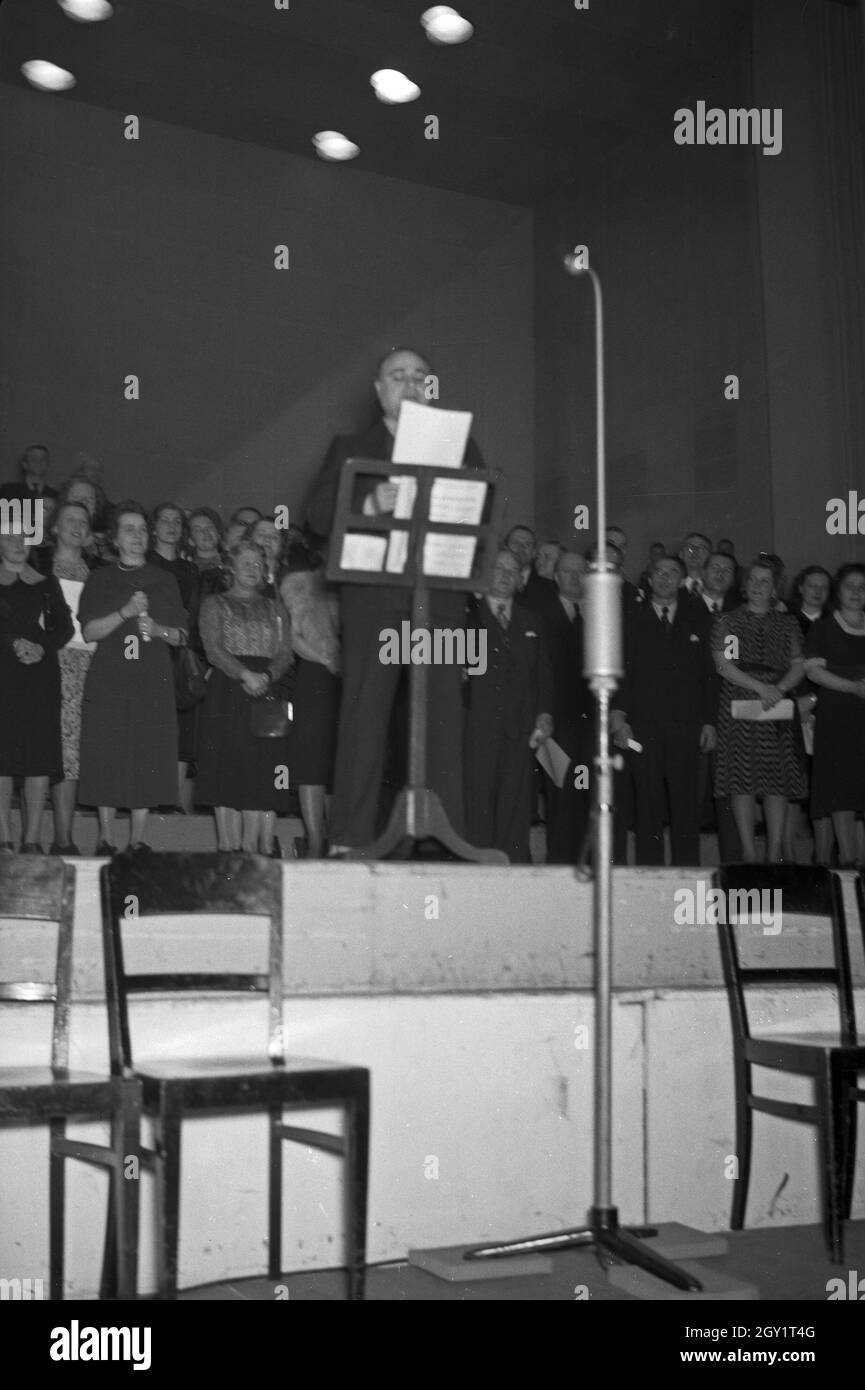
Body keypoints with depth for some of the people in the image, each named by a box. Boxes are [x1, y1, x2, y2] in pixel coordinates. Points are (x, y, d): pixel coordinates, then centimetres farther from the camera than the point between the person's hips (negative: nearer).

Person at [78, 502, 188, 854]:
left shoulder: (164, 580, 13)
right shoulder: (100, 579, 9)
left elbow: (181, 635, 11)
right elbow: (89, 631, -1)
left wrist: (156, 629, -9)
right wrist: (125, 613, -14)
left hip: (154, 680, 1)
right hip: (108, 679, -1)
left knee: (148, 759, -3)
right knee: (108, 758, -4)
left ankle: (137, 841, 4)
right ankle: (106, 840, 5)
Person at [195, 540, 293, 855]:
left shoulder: (275, 609, 20)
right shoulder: (215, 604, 12)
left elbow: (285, 653, 8)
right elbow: (213, 649, -2)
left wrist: (266, 676, -12)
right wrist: (245, 674, -17)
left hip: (266, 692, 2)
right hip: (226, 694, -2)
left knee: (262, 774, -7)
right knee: (227, 770, -9)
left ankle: (254, 847, -7)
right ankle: (229, 848, -9)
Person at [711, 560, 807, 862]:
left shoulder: (788, 624, 15)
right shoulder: (727, 622, 8)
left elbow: (798, 666, 9)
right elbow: (724, 666, -2)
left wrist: (780, 688, -12)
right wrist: (760, 687, -14)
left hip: (778, 711, 2)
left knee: (778, 781, -2)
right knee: (743, 780, -7)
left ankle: (774, 855, 0)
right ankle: (748, 852, -3)